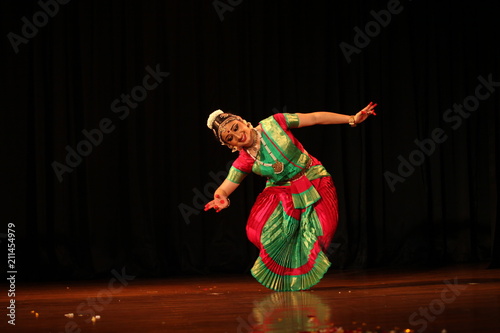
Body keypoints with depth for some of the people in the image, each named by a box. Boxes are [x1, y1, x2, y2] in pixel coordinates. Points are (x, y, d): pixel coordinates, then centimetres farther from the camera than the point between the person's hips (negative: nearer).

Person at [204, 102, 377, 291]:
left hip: (315, 182, -1)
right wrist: (221, 199, -35)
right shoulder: (245, 161, -10)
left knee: (323, 228, -21)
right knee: (258, 230, -20)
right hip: (282, 195, 1)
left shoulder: (273, 124, -13)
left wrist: (352, 119, -12)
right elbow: (223, 189, -9)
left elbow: (315, 118, -9)